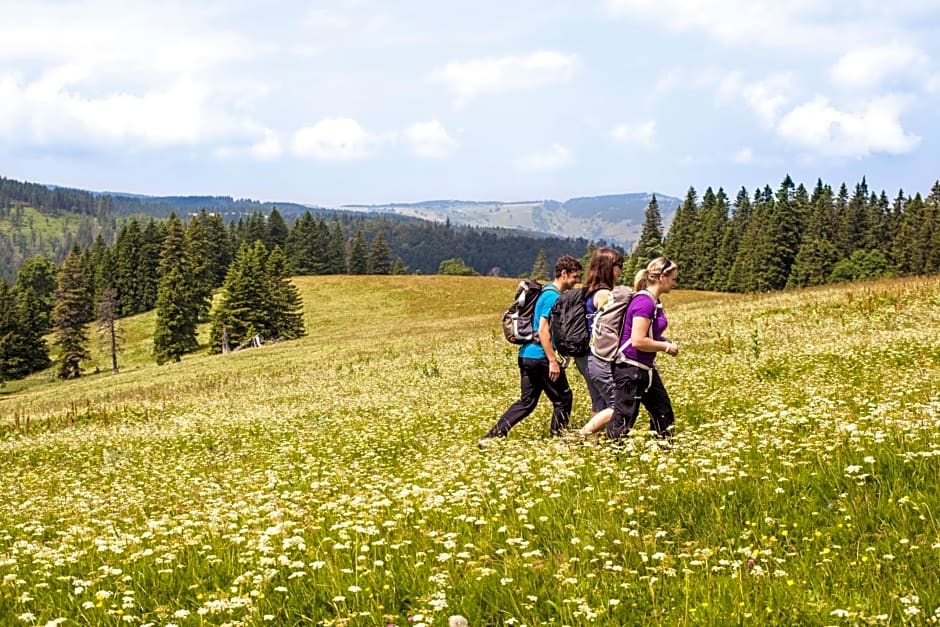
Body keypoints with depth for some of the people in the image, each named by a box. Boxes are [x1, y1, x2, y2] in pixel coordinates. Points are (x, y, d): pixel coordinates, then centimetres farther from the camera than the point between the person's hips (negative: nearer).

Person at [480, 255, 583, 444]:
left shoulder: (546, 293, 17)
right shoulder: (553, 296, -14)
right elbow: (543, 331, -20)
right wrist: (553, 360, -21)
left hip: (527, 355, 9)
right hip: (541, 357, -9)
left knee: (527, 401, 12)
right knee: (562, 399, 5)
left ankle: (493, 436, 5)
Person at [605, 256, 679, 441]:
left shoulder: (653, 301, 9)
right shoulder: (644, 302, -20)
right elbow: (638, 341, -26)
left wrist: (664, 340, 6)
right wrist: (666, 347, -13)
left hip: (645, 369, 10)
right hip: (630, 369, -10)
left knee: (663, 414, 17)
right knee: (623, 420, -7)